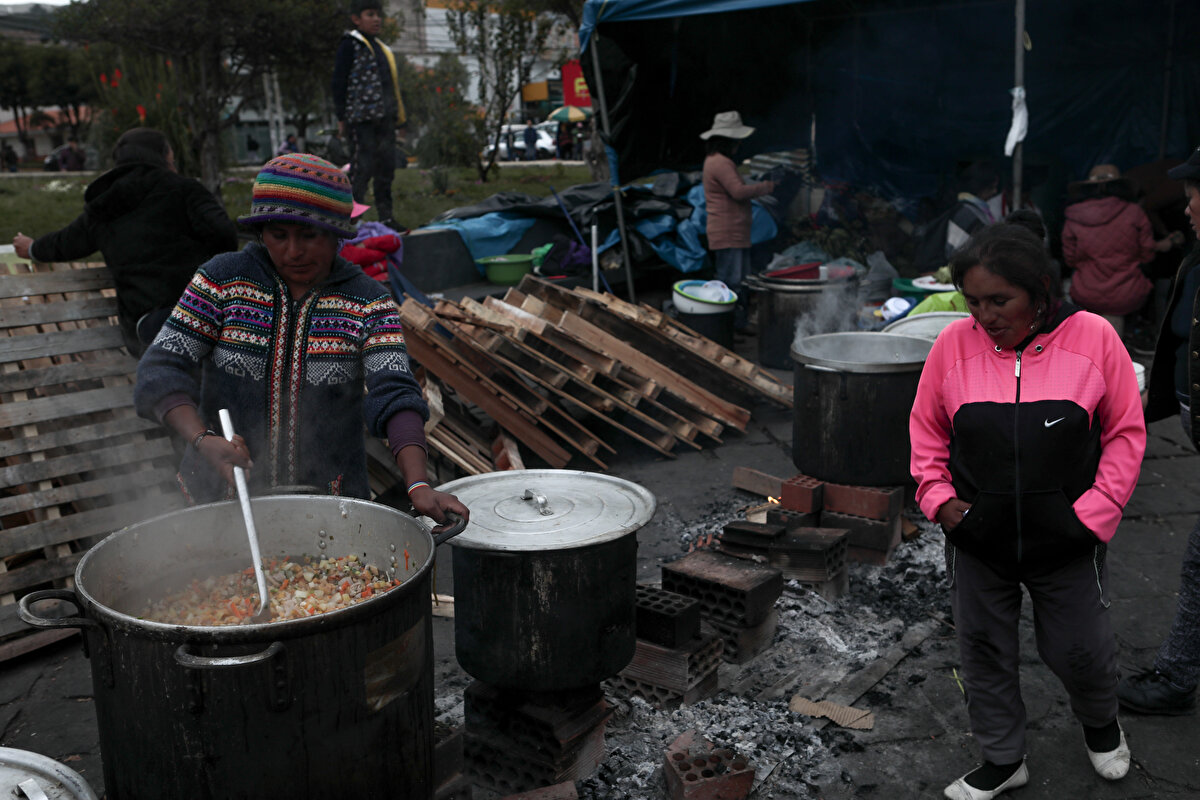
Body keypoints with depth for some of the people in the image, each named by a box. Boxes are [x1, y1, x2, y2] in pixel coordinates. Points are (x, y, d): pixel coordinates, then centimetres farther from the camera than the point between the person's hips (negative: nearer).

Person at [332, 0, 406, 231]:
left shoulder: (383, 49, 22)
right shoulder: (350, 44, -1)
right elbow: (339, 82, -6)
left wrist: (396, 115, 17)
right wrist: (341, 117, -11)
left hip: (384, 117, 7)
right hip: (362, 116, -7)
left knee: (386, 166, 7)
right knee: (364, 165, -10)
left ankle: (385, 217, 14)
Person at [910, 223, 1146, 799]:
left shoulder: (1093, 338, -11)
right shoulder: (954, 343, -8)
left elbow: (1126, 433, -2)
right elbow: (926, 429, 5)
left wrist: (1094, 513, -8)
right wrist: (938, 497, -7)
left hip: (1065, 542, -1)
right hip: (976, 540, 1)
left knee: (1080, 650, 16)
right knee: (984, 653, 14)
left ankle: (1100, 721, 51)